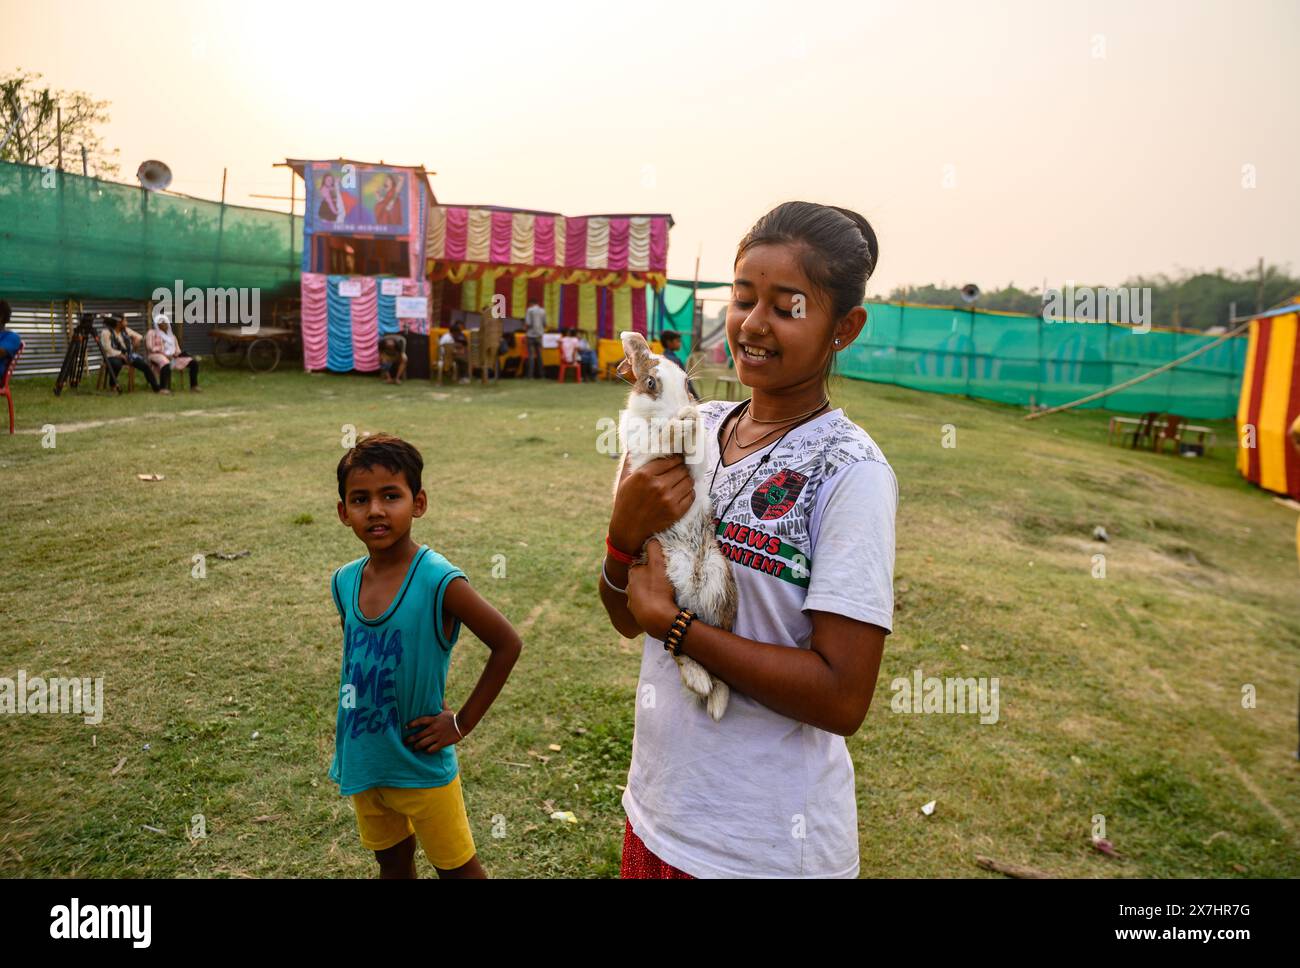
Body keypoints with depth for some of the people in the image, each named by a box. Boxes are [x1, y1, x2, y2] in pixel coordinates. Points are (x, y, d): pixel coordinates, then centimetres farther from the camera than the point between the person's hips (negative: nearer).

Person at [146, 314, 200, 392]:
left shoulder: (171, 335, 28)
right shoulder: (152, 333, 10)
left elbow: (177, 349, 23)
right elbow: (150, 347, -4)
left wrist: (176, 353, -4)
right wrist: (164, 354, -16)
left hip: (172, 357, 6)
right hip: (157, 356, -6)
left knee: (193, 362, -12)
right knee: (165, 363, -44)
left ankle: (194, 386, -12)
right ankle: (164, 388, -51)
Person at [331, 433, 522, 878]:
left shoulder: (439, 582, -23)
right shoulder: (344, 582, -5)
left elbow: (507, 644, -18)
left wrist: (462, 723, -15)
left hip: (421, 766, -5)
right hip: (362, 760, 5)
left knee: (457, 867, 14)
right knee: (392, 862, 24)